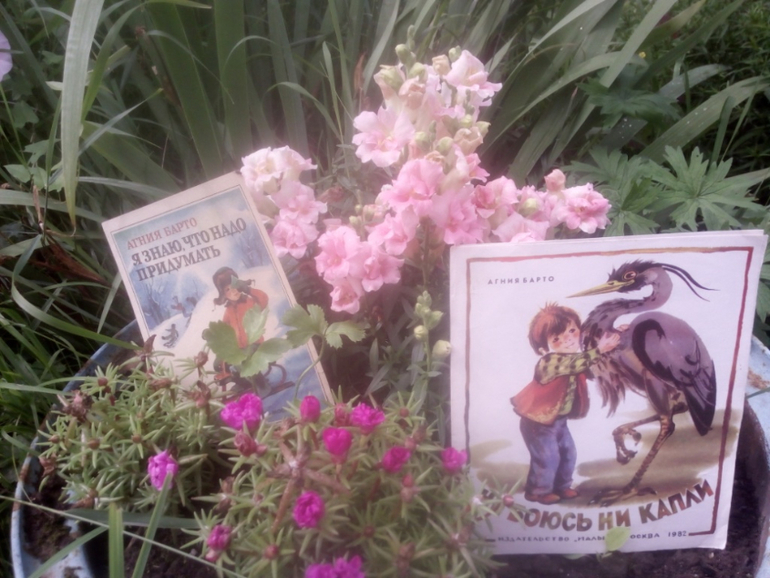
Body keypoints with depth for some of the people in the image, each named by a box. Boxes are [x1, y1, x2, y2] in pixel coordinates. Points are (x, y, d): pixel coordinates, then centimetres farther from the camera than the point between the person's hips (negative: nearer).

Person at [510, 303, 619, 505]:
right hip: (538, 420, -9)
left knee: (568, 452, 16)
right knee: (547, 457, -2)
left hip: (558, 419, 9)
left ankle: (562, 486, 33)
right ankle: (538, 491, 17)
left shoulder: (569, 358, -2)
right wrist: (599, 350, -51)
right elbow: (577, 363, -45)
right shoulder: (551, 361, -31)